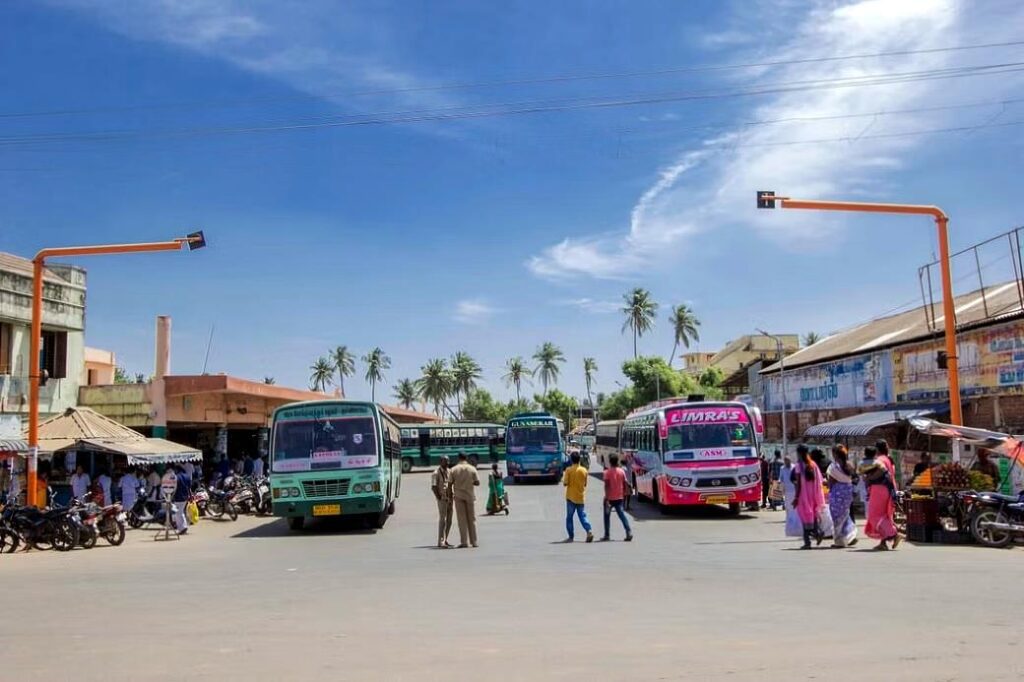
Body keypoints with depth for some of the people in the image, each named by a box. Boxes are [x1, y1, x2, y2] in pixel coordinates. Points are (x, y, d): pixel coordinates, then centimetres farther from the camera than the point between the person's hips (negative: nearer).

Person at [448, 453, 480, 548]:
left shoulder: (454, 469, -4)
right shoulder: (472, 468, -3)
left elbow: (450, 483, -3)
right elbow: (477, 482, -4)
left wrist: (451, 492, 16)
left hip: (458, 495, -1)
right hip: (470, 495, 1)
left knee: (462, 519, 2)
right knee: (472, 519, 8)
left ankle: (464, 542, -2)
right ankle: (474, 541, 9)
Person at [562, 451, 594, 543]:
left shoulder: (568, 470, -10)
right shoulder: (584, 470, 0)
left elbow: (565, 483, -11)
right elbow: (585, 484, 7)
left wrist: (563, 477, 8)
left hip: (571, 497, -2)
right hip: (581, 497, 3)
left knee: (569, 517, 8)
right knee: (583, 516, 7)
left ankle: (571, 536, 9)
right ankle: (589, 531, -14)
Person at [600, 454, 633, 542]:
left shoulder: (607, 472, -10)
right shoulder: (622, 471, 2)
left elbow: (606, 485, -17)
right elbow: (625, 484, 4)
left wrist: (606, 498, -18)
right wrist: (625, 495, 14)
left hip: (610, 498, -3)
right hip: (619, 498, 3)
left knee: (607, 516, 11)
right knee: (622, 515, 7)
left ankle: (606, 535, 13)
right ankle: (629, 532, -10)